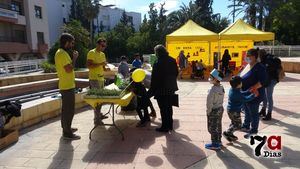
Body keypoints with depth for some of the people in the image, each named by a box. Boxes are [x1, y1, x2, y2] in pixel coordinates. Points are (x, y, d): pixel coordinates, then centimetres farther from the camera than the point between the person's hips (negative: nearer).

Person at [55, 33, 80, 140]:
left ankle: (66, 128, 31)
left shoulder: (61, 52, 15)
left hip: (65, 86, 11)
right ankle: (67, 133, 4)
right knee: (69, 110, -4)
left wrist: (72, 58, 12)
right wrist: (74, 58, -14)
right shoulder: (62, 53, -18)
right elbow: (69, 69, -25)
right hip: (68, 86, -11)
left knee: (65, 109, 18)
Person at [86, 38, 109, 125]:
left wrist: (105, 68, 1)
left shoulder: (103, 54, 16)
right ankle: (96, 119, 1)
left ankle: (99, 114, 27)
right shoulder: (91, 53, -9)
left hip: (101, 78, 8)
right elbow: (88, 65, -17)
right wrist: (100, 64, -24)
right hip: (94, 79, -8)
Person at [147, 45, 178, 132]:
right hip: (171, 88, 7)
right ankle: (170, 125, 32)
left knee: (163, 109, 5)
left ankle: (165, 127, 15)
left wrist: (151, 91, -9)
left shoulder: (158, 64, -20)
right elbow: (176, 73, 11)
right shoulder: (172, 61, 1)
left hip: (162, 90, -7)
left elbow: (155, 79, -17)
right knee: (169, 107, 19)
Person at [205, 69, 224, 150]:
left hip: (213, 111, -9)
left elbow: (210, 102, -22)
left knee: (212, 128, 5)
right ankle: (218, 141, 35)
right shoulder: (221, 88, -1)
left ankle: (215, 144, 15)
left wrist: (208, 111, -12)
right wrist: (219, 106, 15)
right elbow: (221, 99, 7)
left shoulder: (213, 90, -26)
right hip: (220, 108, 9)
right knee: (218, 126, 21)